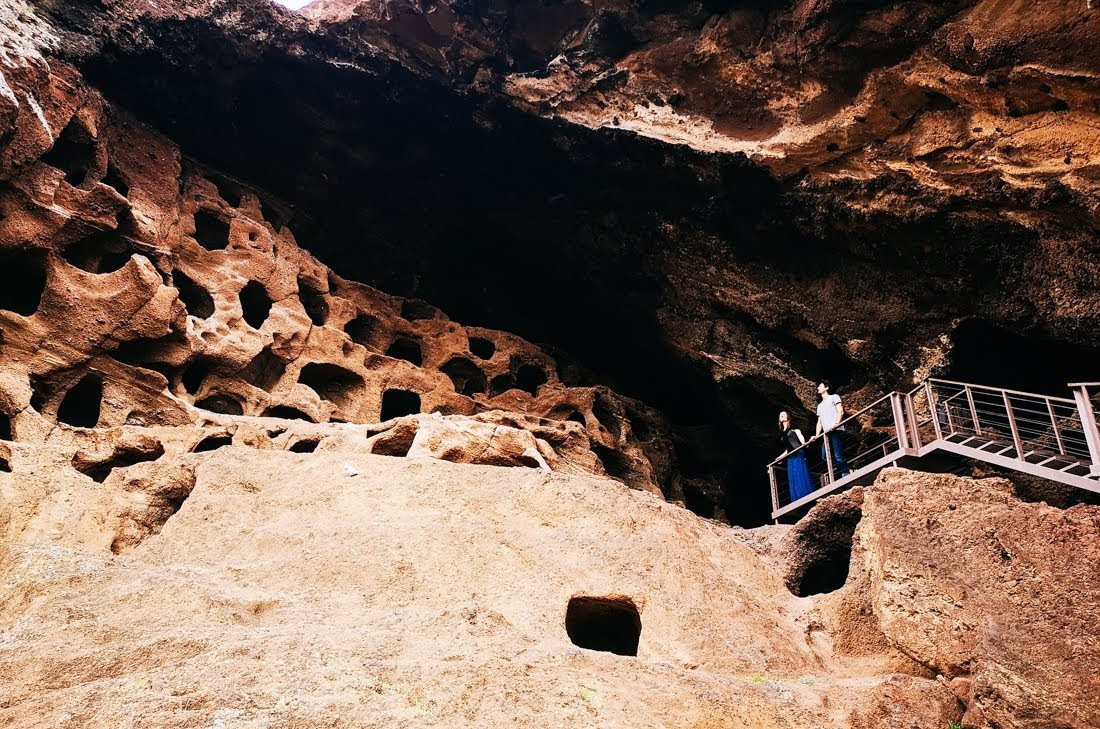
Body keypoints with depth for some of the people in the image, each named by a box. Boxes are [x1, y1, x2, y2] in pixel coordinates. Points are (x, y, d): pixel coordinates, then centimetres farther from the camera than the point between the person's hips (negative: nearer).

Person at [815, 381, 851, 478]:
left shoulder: (834, 397, 11)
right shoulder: (820, 405, 31)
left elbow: (840, 411, -3)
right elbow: (819, 422, 25)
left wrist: (836, 424, -20)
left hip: (836, 430, -7)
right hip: (826, 433, 7)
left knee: (838, 456, -15)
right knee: (825, 456, -5)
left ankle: (846, 475, -12)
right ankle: (846, 470, 3)